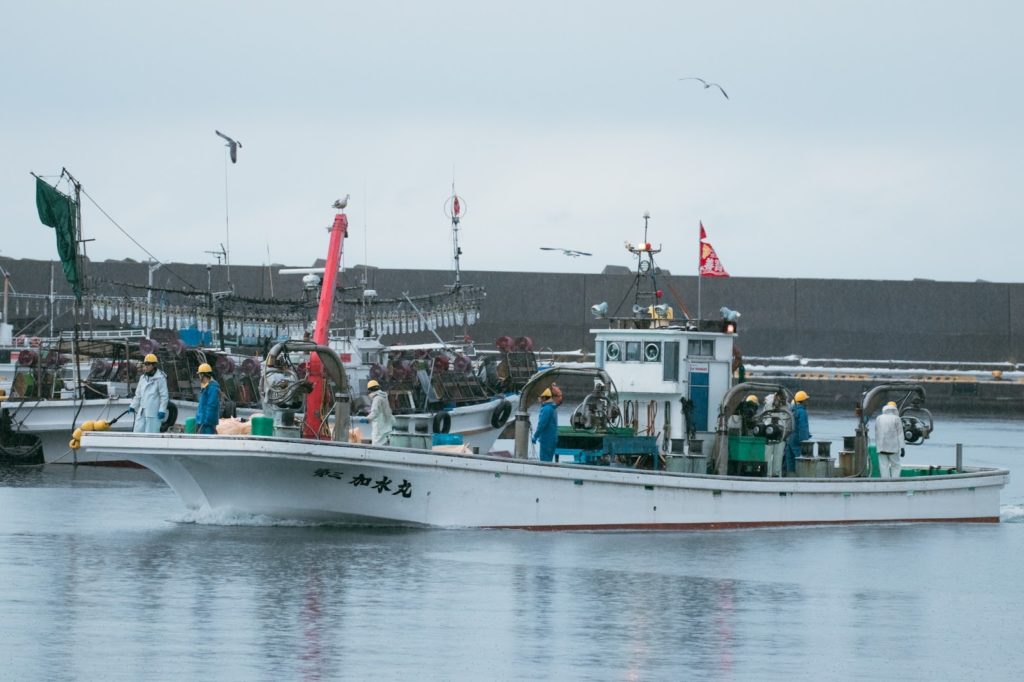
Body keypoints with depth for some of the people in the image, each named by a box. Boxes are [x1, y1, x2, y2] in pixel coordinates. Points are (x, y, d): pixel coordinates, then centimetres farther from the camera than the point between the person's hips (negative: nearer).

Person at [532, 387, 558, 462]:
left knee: (545, 460, -8)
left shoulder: (546, 409, -16)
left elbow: (541, 424, -21)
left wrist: (535, 436, -13)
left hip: (546, 439, -9)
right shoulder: (552, 409, 15)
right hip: (552, 439, 9)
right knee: (548, 460, 13)